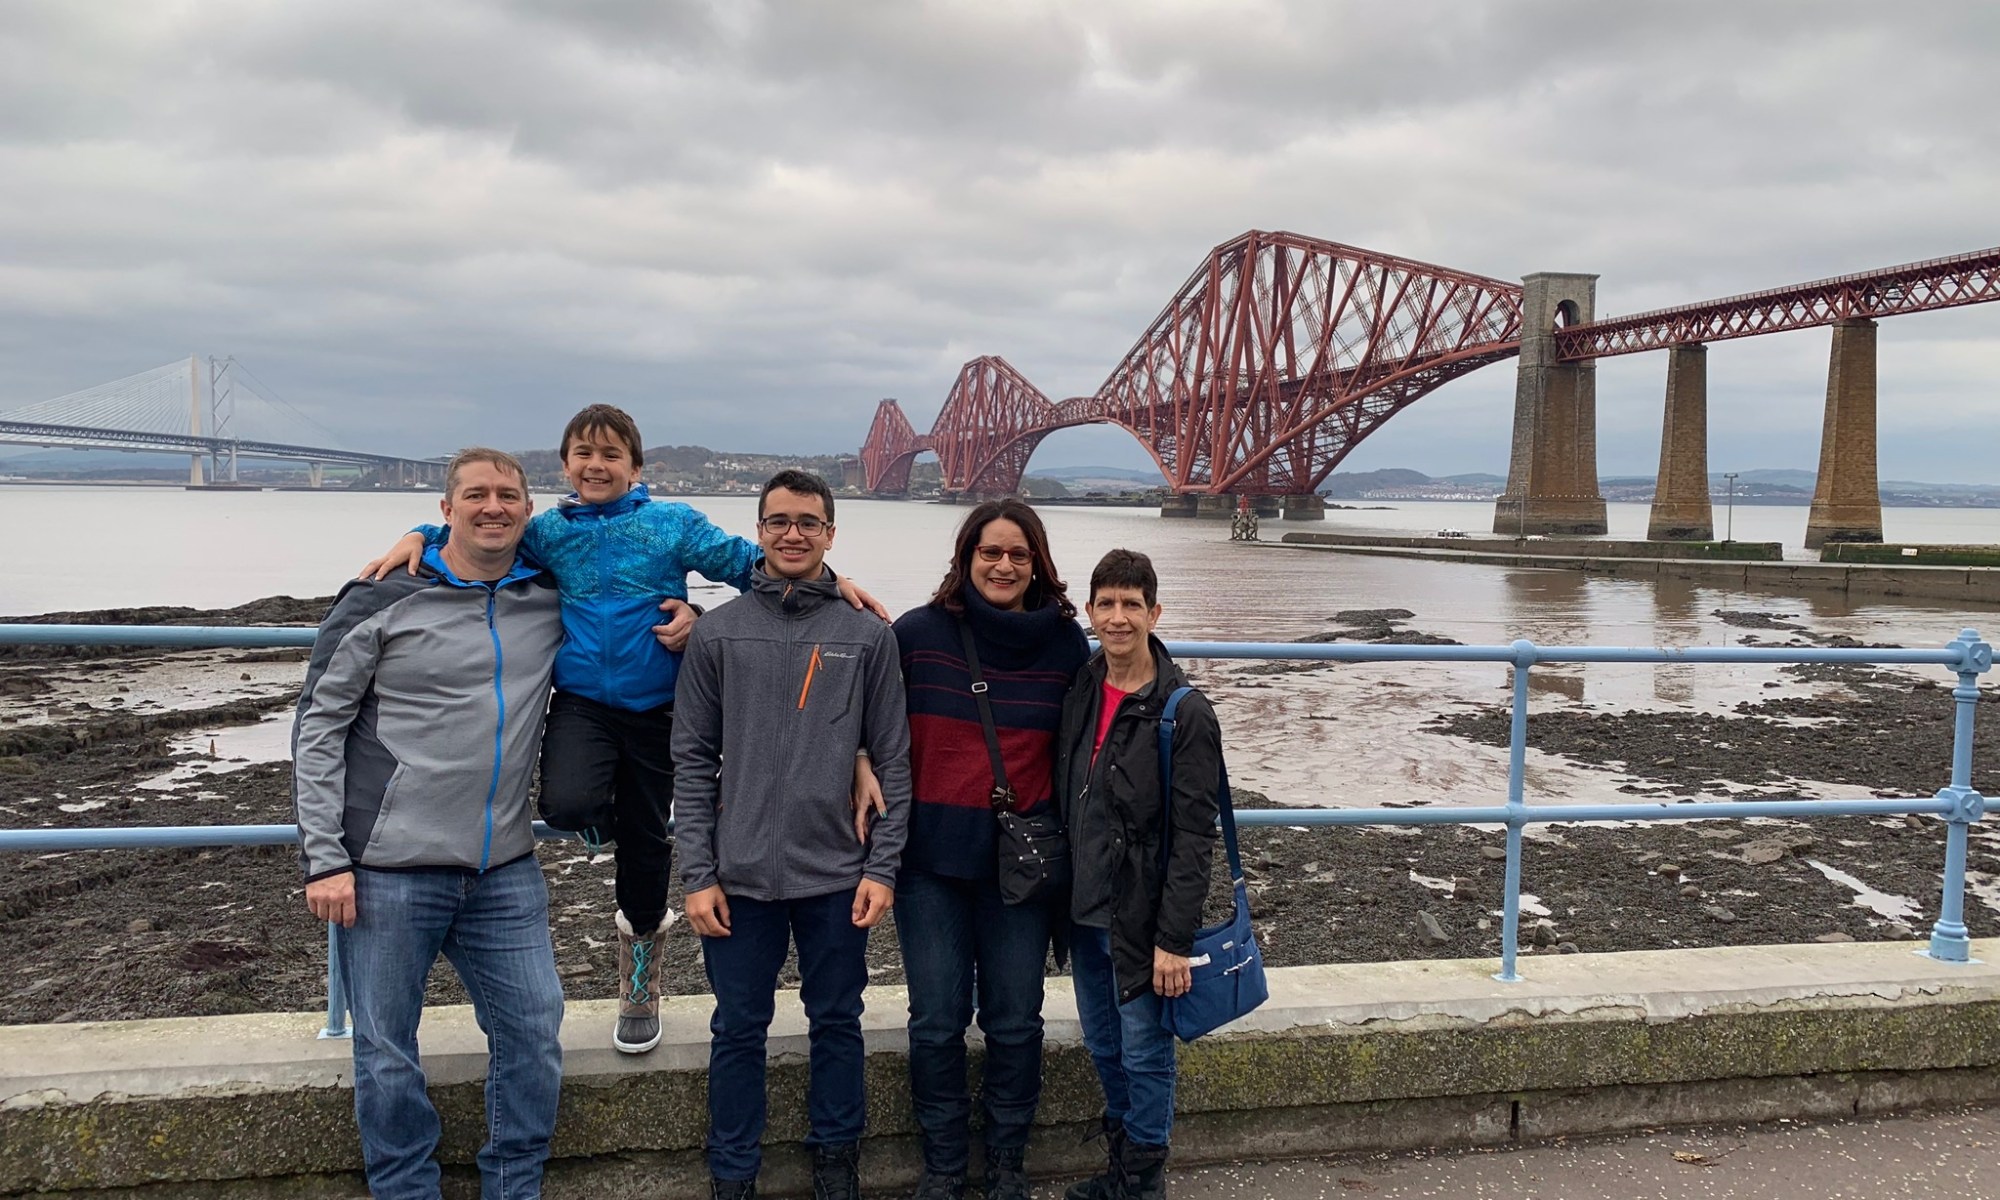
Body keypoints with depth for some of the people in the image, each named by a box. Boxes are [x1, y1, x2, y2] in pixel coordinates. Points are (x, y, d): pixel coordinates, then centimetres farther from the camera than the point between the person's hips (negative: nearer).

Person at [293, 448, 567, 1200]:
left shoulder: (550, 604, 6)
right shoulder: (383, 603, -3)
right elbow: (318, 730, -2)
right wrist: (325, 860, -8)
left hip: (506, 874, 3)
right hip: (390, 872, -3)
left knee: (533, 1033, 5)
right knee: (386, 1054, 6)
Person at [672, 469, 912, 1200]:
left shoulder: (869, 636, 1)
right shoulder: (717, 633, 1)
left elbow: (893, 761, 2)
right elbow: (694, 763, 1)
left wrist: (883, 867, -3)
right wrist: (698, 875, -4)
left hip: (838, 876, 0)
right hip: (740, 876, 0)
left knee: (837, 1024, 13)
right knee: (739, 1031, 11)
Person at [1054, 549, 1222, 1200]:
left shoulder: (1185, 713, -14)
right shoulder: (1079, 694, 3)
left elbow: (1194, 837, -16)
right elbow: (1065, 804, 13)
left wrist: (1174, 939, -17)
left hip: (1141, 920, -6)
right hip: (1085, 912, 6)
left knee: (1145, 1054, 6)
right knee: (1104, 1048, 17)